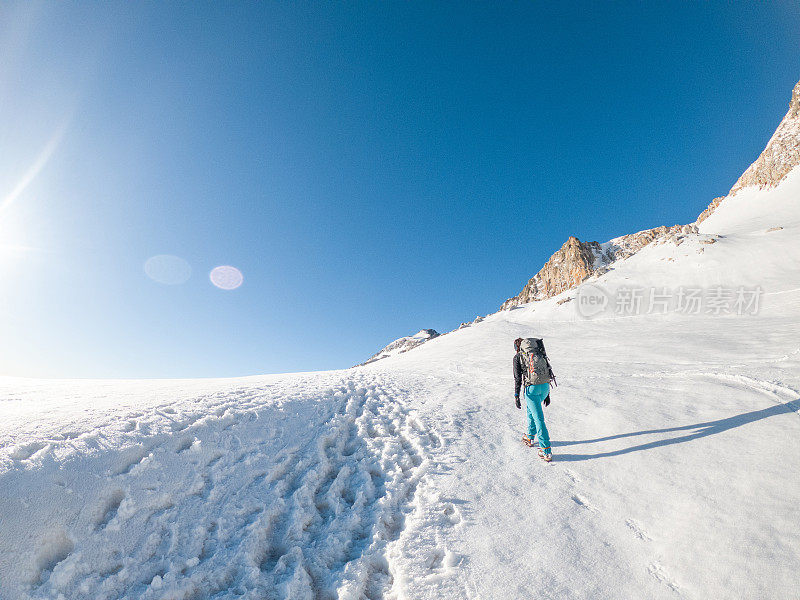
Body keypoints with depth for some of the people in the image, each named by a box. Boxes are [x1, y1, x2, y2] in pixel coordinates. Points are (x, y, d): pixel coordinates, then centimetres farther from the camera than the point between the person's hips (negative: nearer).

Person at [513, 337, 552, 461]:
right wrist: (547, 394, 22)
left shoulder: (517, 357, 3)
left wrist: (516, 395, -3)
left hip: (531, 388, -6)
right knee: (530, 410, 28)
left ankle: (546, 451, 1)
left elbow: (518, 377, -5)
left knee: (539, 419, -1)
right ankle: (530, 437, 39)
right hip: (545, 386, 6)